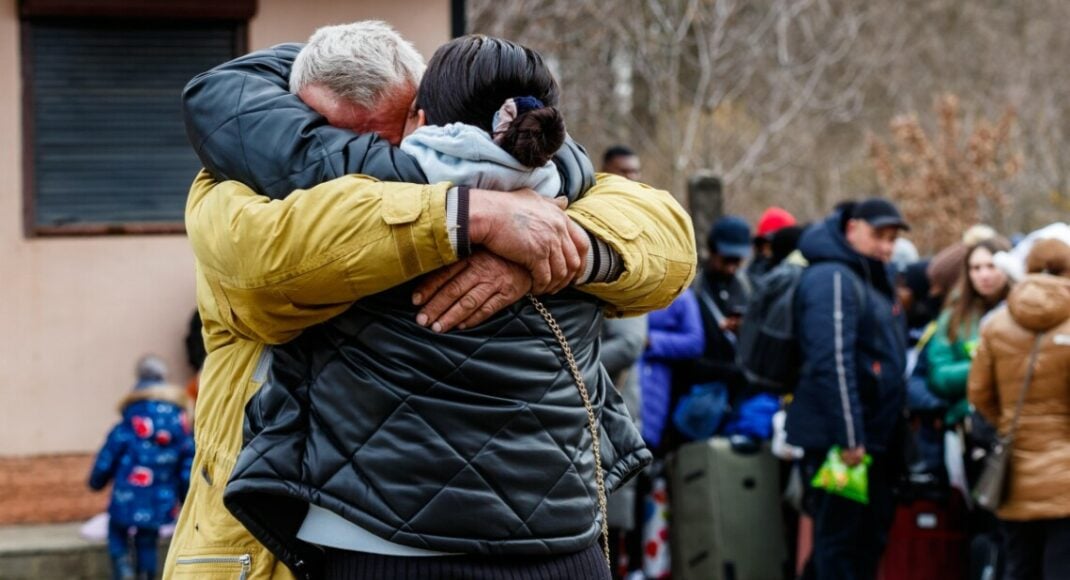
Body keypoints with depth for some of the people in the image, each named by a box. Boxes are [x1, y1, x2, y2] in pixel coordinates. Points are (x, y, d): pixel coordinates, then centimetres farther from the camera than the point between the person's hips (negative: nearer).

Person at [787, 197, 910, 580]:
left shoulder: (872, 280, 19)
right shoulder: (833, 279, -14)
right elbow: (832, 363, -22)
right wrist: (849, 438, -25)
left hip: (871, 439, 10)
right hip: (838, 438, -10)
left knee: (871, 534, 13)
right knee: (839, 536, -5)